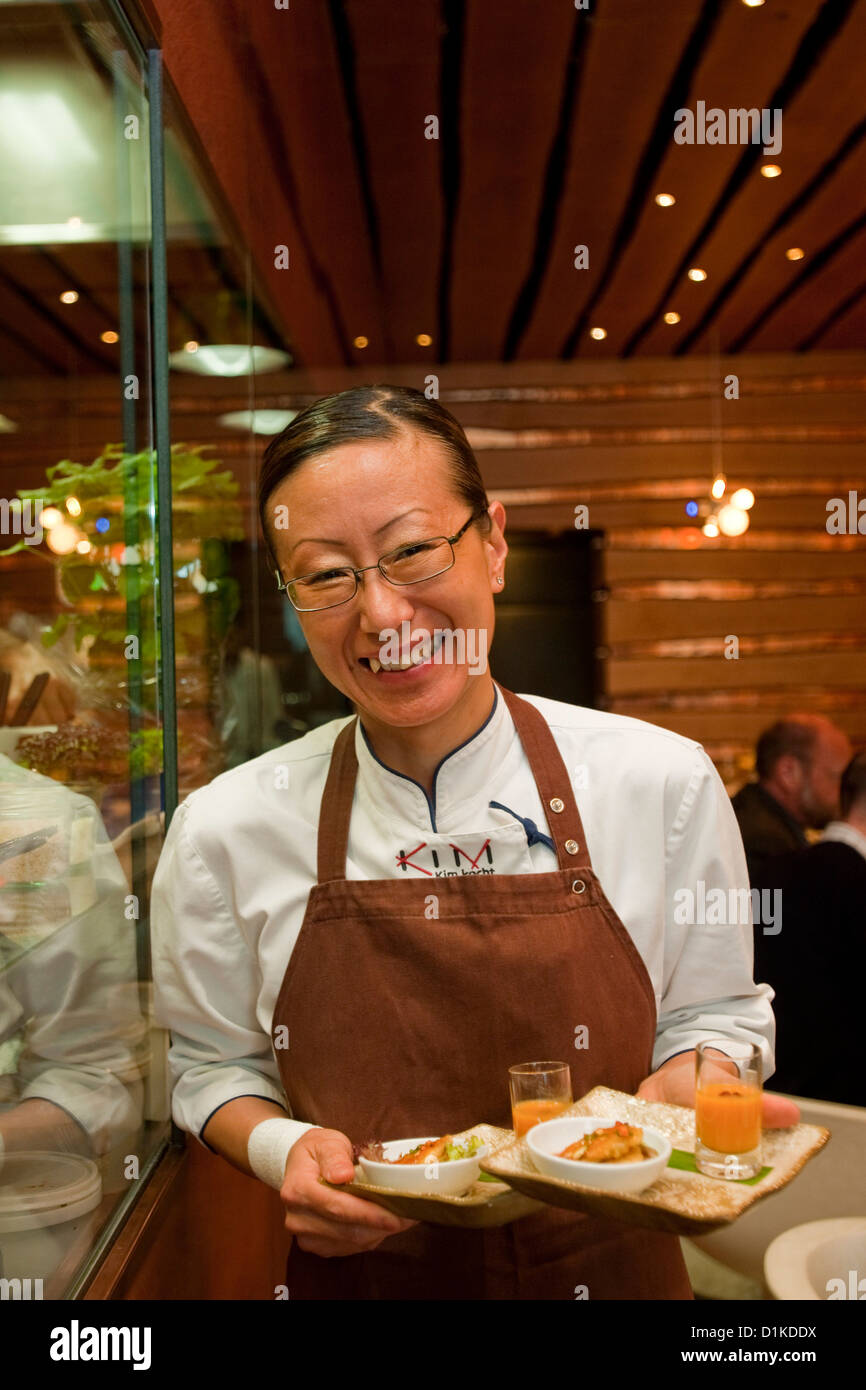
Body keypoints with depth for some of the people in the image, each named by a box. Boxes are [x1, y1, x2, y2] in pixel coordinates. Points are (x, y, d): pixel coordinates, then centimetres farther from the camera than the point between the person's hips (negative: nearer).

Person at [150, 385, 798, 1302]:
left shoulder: (663, 782, -15)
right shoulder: (226, 829, -13)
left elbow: (713, 1016, -1)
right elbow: (215, 1067, 1)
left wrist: (674, 1092, -21)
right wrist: (279, 1147, -19)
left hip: (607, 1265, 1)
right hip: (355, 1272, 0)